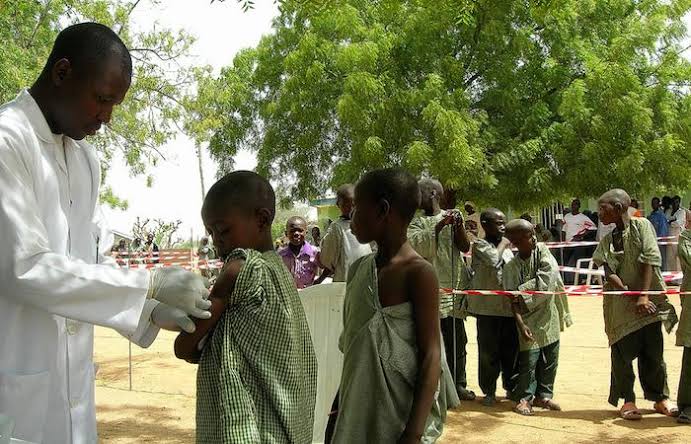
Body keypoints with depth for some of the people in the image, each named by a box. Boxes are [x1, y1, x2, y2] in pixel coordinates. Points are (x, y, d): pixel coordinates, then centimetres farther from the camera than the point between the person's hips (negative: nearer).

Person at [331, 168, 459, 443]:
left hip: (401, 417, -6)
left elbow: (431, 357, -16)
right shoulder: (359, 268, 4)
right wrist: (341, 408, 17)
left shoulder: (418, 273, -15)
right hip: (358, 412, 6)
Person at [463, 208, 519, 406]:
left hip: (508, 307, 6)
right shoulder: (480, 245, -5)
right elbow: (494, 260, -23)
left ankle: (511, 387, 26)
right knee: (489, 352, 3)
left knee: (511, 349, 11)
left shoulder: (506, 247, 15)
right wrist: (503, 244, -6)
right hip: (488, 308, -5)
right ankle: (489, 391, 15)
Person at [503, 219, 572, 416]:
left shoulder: (542, 250, -4)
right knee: (529, 360, -3)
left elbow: (550, 274, -18)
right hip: (530, 320, -4)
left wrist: (524, 291, -17)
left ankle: (543, 395, 28)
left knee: (550, 359, 12)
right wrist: (521, 324, -24)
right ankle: (524, 398, 14)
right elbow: (514, 302, -14)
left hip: (550, 315, 4)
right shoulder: (511, 267, -12)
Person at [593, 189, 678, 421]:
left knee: (653, 353, 5)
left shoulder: (641, 225, -1)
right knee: (623, 353, 2)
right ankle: (628, 400, 15)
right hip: (620, 304, 2)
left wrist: (644, 296, -18)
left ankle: (660, 397, 22)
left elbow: (650, 260, -10)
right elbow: (610, 274, -4)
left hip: (649, 301, -2)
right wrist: (633, 298, -17)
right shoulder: (607, 240, 8)